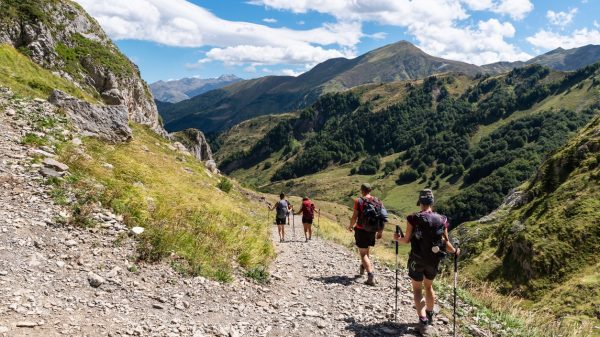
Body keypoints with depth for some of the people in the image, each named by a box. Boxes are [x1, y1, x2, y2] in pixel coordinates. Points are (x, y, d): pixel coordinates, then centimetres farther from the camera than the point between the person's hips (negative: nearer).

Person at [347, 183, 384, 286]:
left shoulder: (358, 201, -11)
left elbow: (355, 217, -13)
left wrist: (350, 226, 6)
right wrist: (380, 231, 12)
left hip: (361, 230, -5)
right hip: (372, 230, 5)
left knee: (363, 254, -1)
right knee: (366, 251, 26)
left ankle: (371, 276, -15)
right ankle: (362, 268, 46)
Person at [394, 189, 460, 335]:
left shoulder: (413, 218, -14)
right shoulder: (442, 220, -6)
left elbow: (407, 240, -8)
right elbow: (445, 242, -4)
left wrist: (397, 239, 13)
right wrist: (454, 251, 16)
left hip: (417, 259, -3)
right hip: (434, 260, 3)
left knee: (417, 289, 11)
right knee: (429, 286, 25)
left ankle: (423, 320, 1)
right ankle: (430, 315, 40)